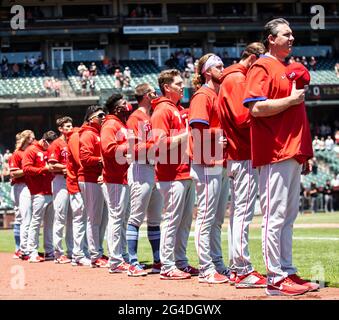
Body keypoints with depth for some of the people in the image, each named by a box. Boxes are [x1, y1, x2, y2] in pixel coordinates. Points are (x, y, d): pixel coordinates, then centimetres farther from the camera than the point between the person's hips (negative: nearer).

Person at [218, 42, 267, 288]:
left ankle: (236, 268, 18)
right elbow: (243, 117, -21)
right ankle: (243, 271, -11)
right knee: (244, 212, -10)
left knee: (237, 211, 13)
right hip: (245, 156, -11)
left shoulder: (231, 79, 20)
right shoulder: (238, 79, -11)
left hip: (236, 155, 11)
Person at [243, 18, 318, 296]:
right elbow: (256, 108, -19)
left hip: (292, 154, 10)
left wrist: (304, 153, 20)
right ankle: (276, 280, -8)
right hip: (275, 154, -10)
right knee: (276, 216, -8)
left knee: (289, 216, 12)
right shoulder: (263, 67, -5)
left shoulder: (289, 69, 22)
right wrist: (292, 99, -15)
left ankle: (288, 273, 17)